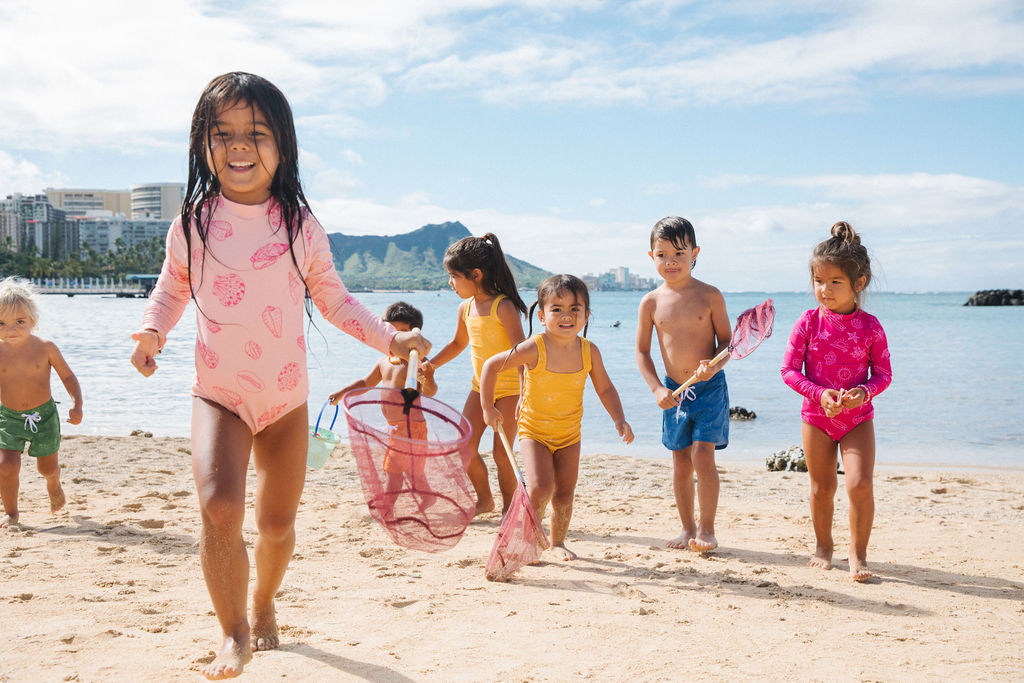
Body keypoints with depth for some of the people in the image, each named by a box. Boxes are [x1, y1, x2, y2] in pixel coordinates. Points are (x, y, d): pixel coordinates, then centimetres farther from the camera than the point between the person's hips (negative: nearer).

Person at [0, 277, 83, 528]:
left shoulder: (45, 348, -12)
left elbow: (68, 376, -2)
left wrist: (77, 404, -15)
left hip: (43, 415, 0)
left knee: (47, 467, 13)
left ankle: (54, 485, 50)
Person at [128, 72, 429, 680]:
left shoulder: (300, 226, -5)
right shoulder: (192, 224, -5)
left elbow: (334, 300, 7)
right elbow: (172, 289, 12)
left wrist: (389, 337, -2)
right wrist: (153, 331, -7)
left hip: (287, 396, 1)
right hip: (219, 393, -1)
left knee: (278, 523, 12)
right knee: (220, 509, -22)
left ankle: (264, 605, 42)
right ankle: (234, 634, -3)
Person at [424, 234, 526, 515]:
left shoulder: (503, 306, -17)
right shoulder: (466, 308, 5)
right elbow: (458, 343, 24)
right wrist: (432, 363, 12)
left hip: (510, 388, -7)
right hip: (480, 387, 7)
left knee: (501, 453, -5)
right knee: (465, 446, 1)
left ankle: (509, 508, 12)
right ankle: (484, 500, 20)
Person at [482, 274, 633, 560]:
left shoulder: (589, 351, -10)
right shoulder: (534, 349, -21)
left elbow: (605, 388, 3)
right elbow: (492, 365, -10)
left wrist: (619, 419, -10)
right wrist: (488, 407, -8)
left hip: (569, 434, 3)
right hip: (534, 431, -3)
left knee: (564, 495, 6)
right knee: (541, 487, -19)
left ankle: (558, 542, 31)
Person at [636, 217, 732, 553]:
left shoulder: (710, 296, -6)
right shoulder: (651, 302, -1)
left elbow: (727, 340, -1)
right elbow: (642, 351, 5)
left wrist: (714, 365, -21)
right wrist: (657, 388, -5)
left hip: (709, 387, -3)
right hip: (673, 390, 3)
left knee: (702, 456, -10)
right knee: (681, 461, 9)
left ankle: (707, 528, 3)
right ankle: (688, 528, 22)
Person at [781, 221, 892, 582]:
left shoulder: (870, 326, -7)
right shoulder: (809, 322, -6)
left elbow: (883, 373, 0)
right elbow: (789, 370, -6)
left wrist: (865, 391, -21)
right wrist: (820, 393, -20)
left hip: (858, 417, -1)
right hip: (816, 416, 1)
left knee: (860, 484, -14)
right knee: (821, 488, 12)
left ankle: (858, 553, 2)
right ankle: (823, 546, 33)